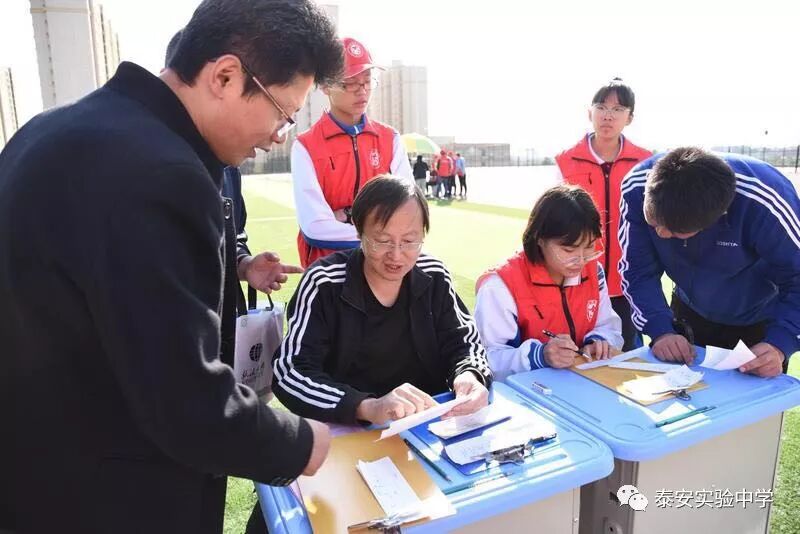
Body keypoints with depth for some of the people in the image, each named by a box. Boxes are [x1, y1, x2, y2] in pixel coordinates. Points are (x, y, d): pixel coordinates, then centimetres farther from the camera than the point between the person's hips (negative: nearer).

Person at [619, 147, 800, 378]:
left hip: (760, 322, -2)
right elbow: (639, 272, -20)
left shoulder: (765, 204, -37)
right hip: (690, 314, 3)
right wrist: (661, 331, -31)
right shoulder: (636, 187, -29)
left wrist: (779, 346, -39)